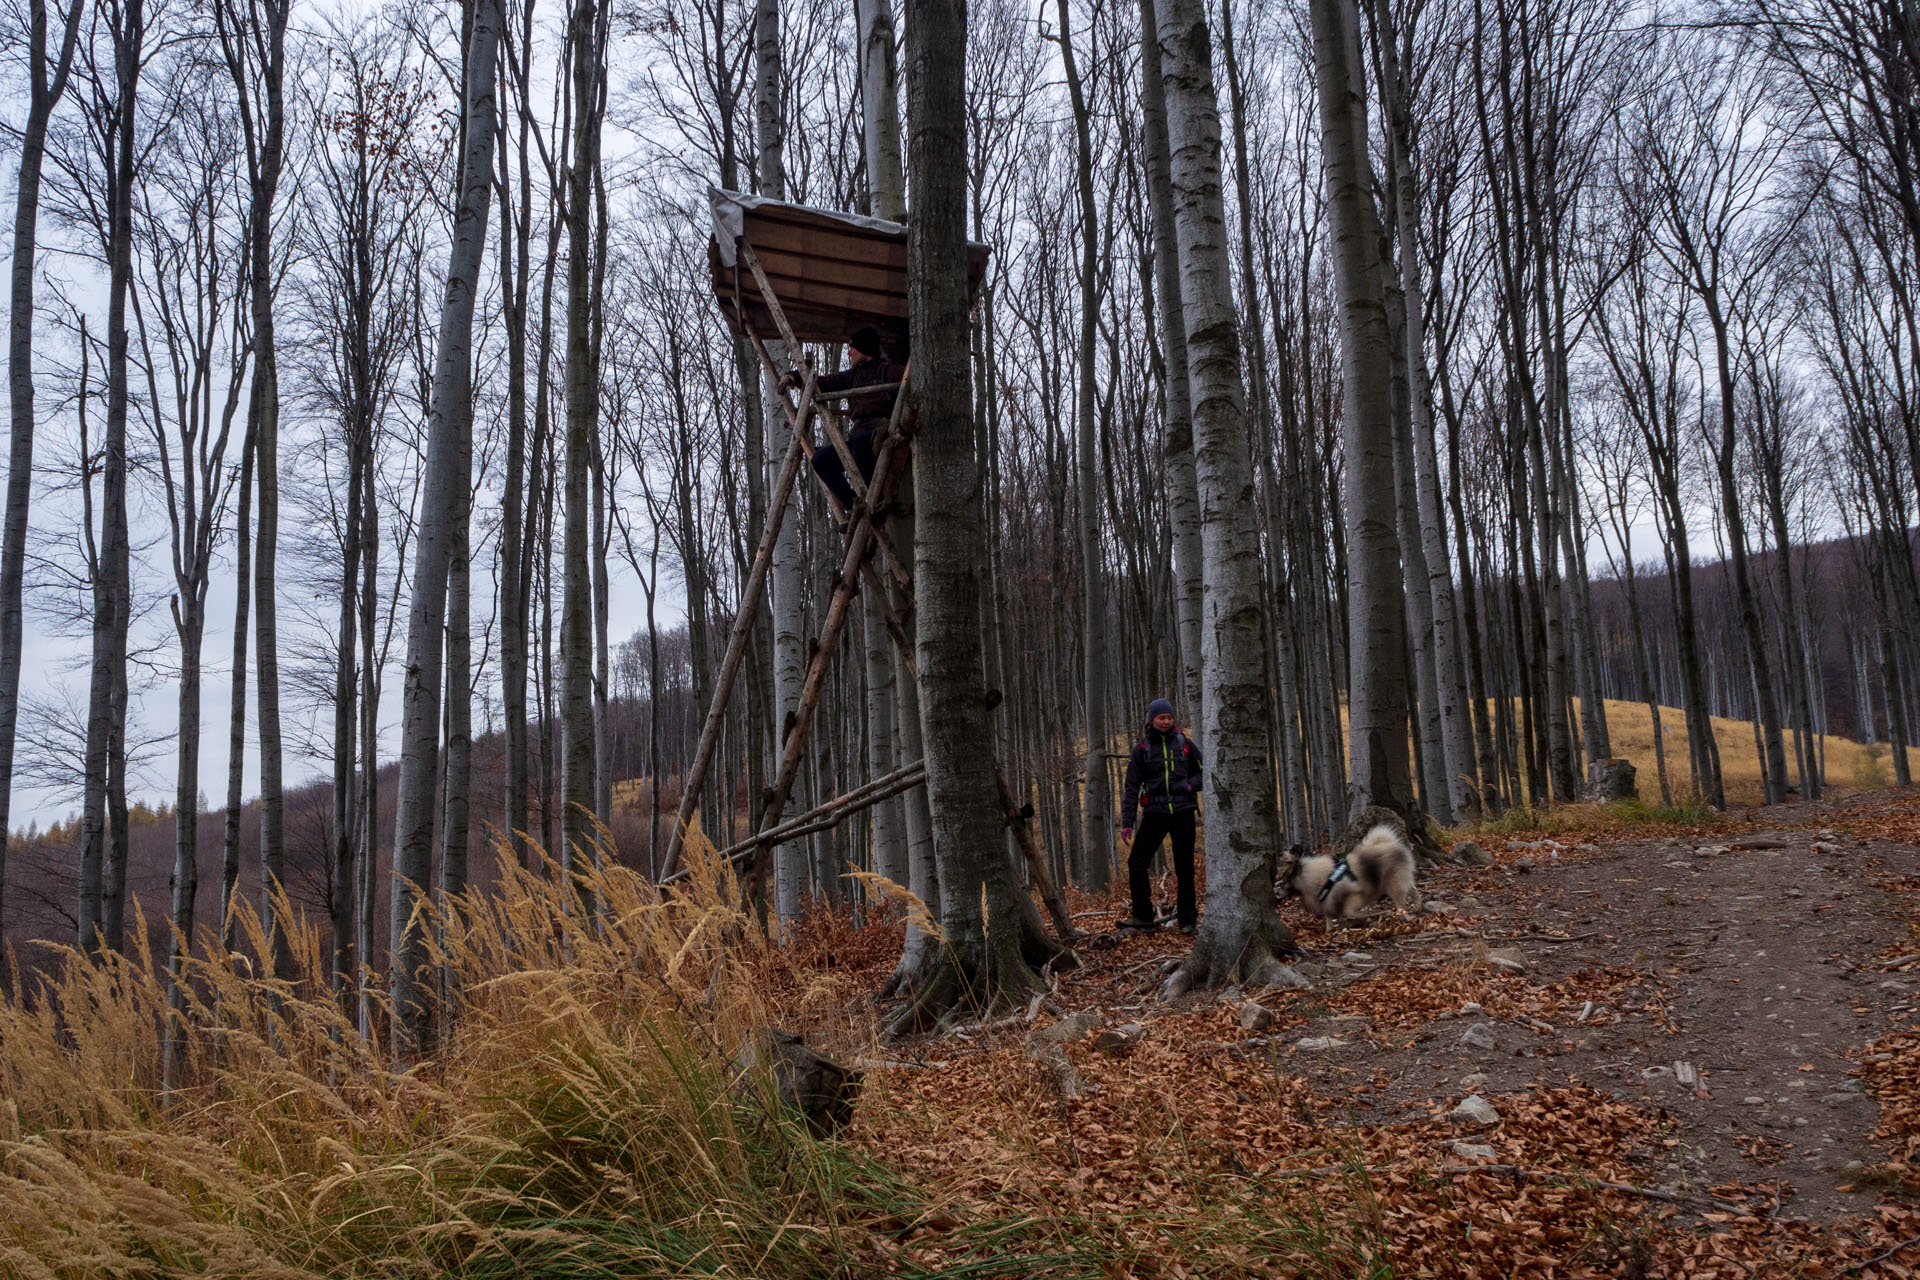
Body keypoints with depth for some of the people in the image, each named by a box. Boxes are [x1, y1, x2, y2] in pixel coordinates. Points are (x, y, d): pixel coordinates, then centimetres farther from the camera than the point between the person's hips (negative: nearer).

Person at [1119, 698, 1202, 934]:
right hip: (1155, 812, 0)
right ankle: (1143, 916, 5)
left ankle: (1188, 920, 13)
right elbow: (1132, 786, 1)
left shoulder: (1183, 742, 5)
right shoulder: (1142, 748, 2)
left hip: (1183, 811, 0)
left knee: (1184, 867, 4)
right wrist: (1126, 822, -4)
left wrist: (1190, 785, -9)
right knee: (1136, 863, -7)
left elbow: (1203, 772, 13)